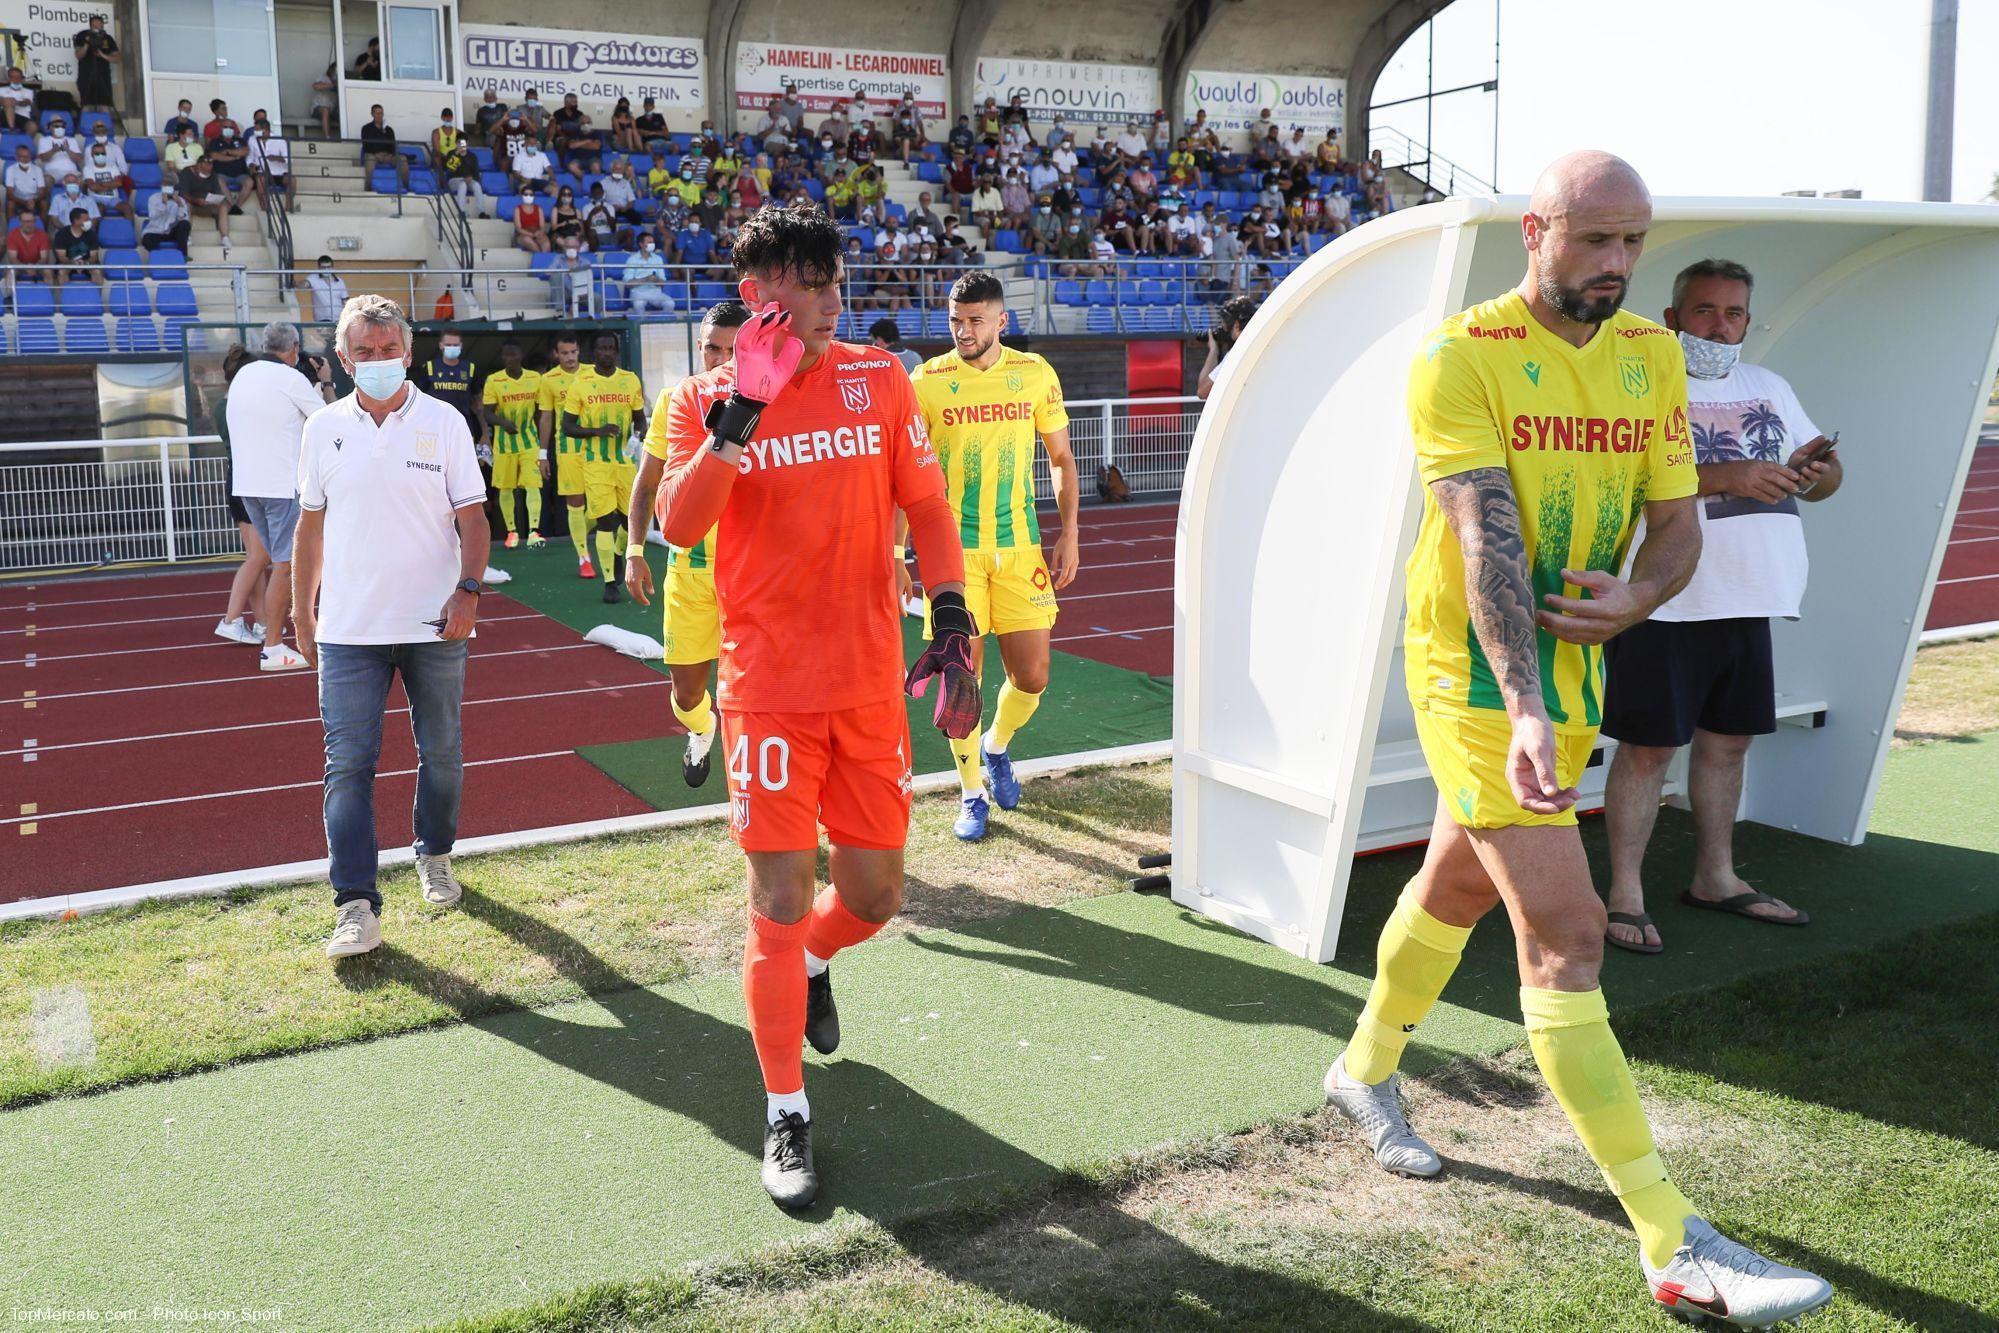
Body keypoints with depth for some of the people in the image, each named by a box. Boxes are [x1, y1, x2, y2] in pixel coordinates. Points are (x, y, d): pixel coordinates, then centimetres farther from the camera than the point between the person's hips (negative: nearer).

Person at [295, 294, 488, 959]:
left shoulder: (443, 422, -1)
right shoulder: (324, 429, 4)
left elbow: (472, 517, 0)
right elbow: (312, 523, 12)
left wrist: (468, 589, -14)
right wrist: (302, 610, 13)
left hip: (434, 626, 0)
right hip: (348, 629, 1)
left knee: (442, 753, 11)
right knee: (348, 765, -6)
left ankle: (435, 857, 34)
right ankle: (356, 905, -4)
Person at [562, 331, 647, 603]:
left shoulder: (630, 380, 6)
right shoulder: (580, 383, -2)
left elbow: (639, 418, 16)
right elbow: (567, 427, -2)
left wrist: (640, 431, -8)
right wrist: (598, 431, -17)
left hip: (626, 460, 3)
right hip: (596, 463, -3)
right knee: (605, 520, -5)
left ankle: (618, 556, 37)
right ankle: (610, 582, 4)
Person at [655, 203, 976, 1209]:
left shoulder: (880, 380, 6)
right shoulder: (702, 398, 1)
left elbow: (927, 510, 6)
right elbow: (680, 526, -14)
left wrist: (952, 626, -4)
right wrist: (741, 410, -23)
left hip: (873, 683, 3)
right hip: (769, 690, -2)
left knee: (872, 896, 9)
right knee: (781, 897, -5)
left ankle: (810, 964, 46)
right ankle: (785, 1116, 13)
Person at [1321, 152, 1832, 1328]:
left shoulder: (1654, 355, 5)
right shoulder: (1461, 357, -15)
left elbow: (1680, 524, 4)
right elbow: (1486, 537, -25)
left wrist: (1638, 596, -19)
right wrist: (1524, 714, -35)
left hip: (1575, 670, 7)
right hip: (1477, 676, -7)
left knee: (1459, 886, 21)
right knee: (1568, 932, -10)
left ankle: (1366, 1072, 46)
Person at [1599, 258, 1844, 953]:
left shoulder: (1770, 388, 18)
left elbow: (1824, 474, 17)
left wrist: (1817, 471, -7)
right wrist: (1725, 477, -27)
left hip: (1746, 603, 7)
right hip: (1665, 604, -7)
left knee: (1728, 739, 15)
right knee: (1647, 747, -3)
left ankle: (1715, 876, 30)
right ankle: (1625, 893, 5)